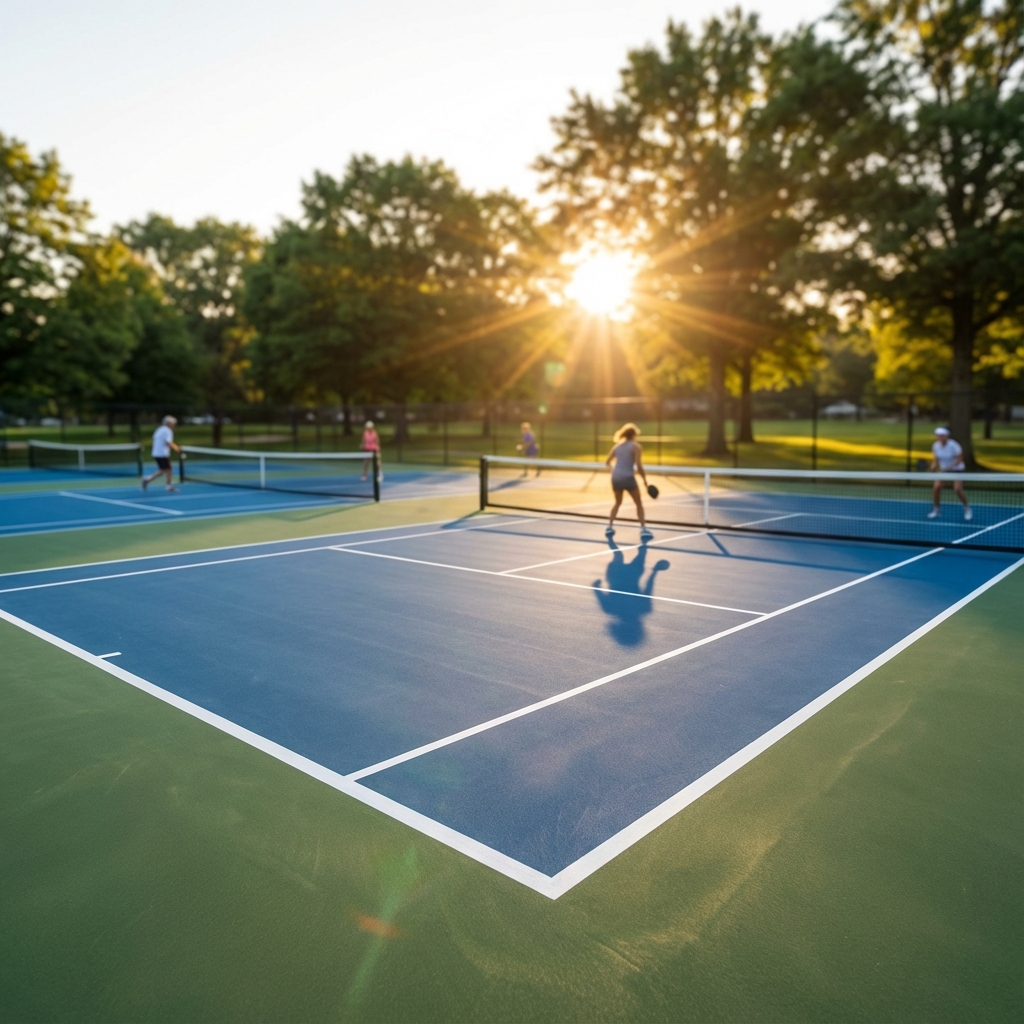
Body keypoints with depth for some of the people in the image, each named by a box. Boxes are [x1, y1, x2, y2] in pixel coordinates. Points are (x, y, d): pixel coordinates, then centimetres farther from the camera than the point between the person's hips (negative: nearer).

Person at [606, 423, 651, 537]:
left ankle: (610, 526, 20)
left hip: (616, 477, 5)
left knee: (618, 503, 25)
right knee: (639, 503, 10)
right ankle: (643, 529, 2)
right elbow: (639, 466, -11)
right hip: (628, 478, -5)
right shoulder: (636, 446, -3)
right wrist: (645, 479, 1)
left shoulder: (617, 445, 11)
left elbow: (607, 462, 14)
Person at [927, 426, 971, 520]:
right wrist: (933, 467, -18)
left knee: (957, 489, -19)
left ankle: (967, 509, 5)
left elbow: (960, 459, -18)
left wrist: (949, 467, -29)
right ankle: (936, 510, 2)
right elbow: (935, 460, 2)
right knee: (936, 487, -15)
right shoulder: (935, 446, -9)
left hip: (956, 469, -4)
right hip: (943, 469, 4)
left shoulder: (953, 445, -23)